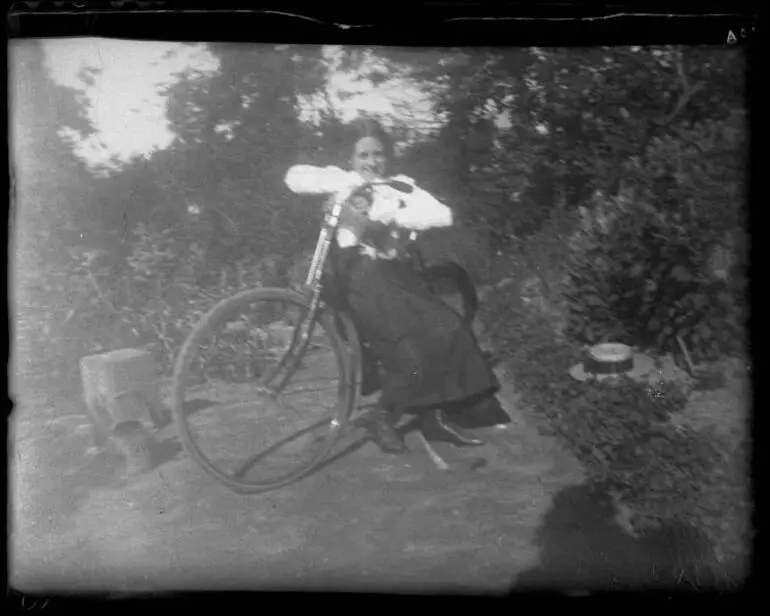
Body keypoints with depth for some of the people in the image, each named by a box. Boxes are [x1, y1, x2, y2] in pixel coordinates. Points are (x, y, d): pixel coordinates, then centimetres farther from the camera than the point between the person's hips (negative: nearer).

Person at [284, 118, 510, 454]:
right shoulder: (343, 181, 9)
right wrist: (351, 182, -12)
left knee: (449, 329, -17)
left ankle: (439, 415, -2)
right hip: (359, 277, -4)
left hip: (395, 274, 5)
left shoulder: (401, 187, 16)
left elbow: (443, 215, -2)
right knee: (412, 348, -23)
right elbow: (295, 177, -9)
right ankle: (383, 417, -2)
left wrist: (389, 215, -13)